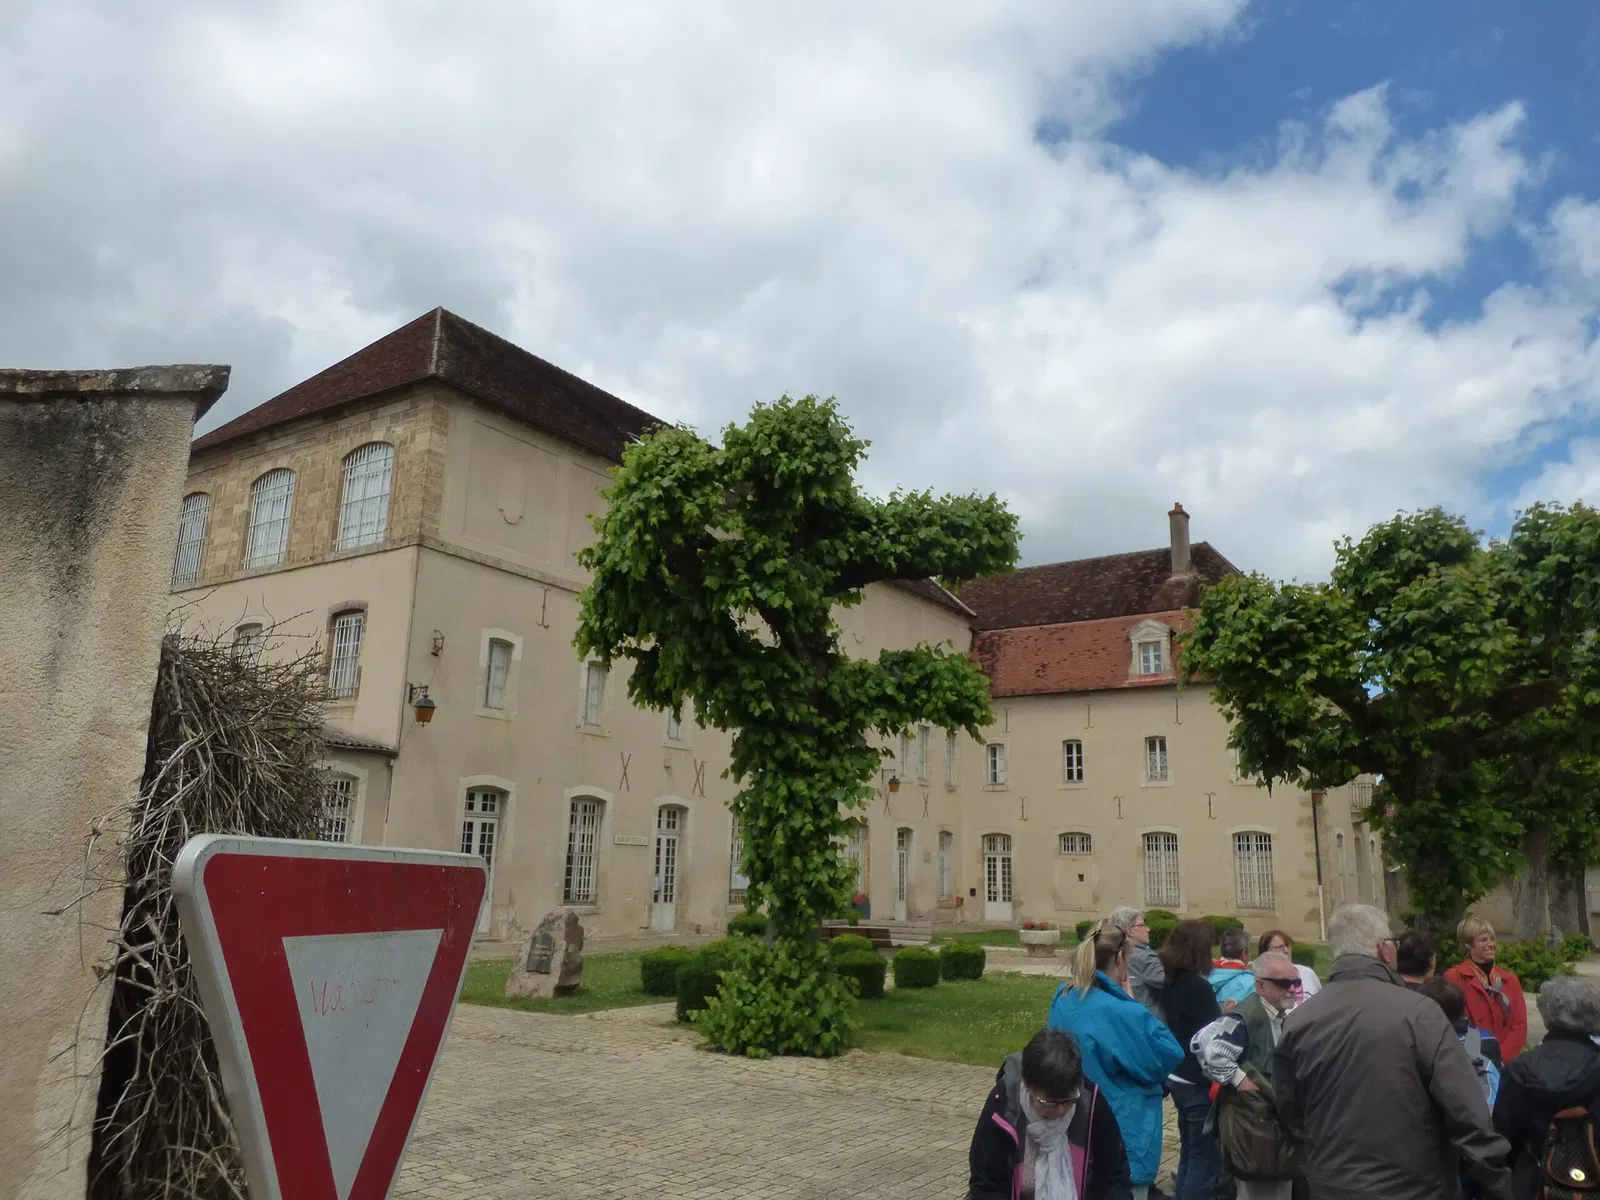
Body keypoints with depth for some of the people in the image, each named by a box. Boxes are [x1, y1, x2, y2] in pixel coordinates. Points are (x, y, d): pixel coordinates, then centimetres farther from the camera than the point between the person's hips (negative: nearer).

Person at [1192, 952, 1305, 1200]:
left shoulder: (1290, 1016, 8)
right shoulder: (1245, 1018, -24)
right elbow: (1205, 1044, -35)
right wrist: (1237, 1079, -26)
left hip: (1283, 1119, 9)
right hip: (1252, 1121, -9)